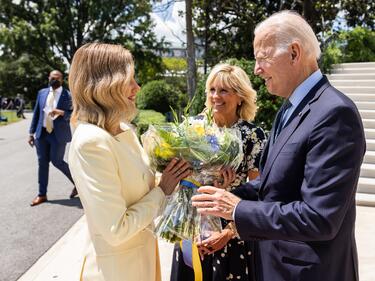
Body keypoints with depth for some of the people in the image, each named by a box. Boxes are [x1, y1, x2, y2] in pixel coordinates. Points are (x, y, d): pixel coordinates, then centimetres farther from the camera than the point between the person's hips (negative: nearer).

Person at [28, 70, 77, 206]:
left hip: (58, 134, -4)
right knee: (42, 162, 7)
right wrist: (32, 132, 9)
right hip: (42, 133, 5)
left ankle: (77, 182, 21)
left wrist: (61, 112, -25)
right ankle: (42, 194, 18)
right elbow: (36, 113, 11)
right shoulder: (42, 93, 9)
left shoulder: (68, 96, -5)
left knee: (57, 161, -4)